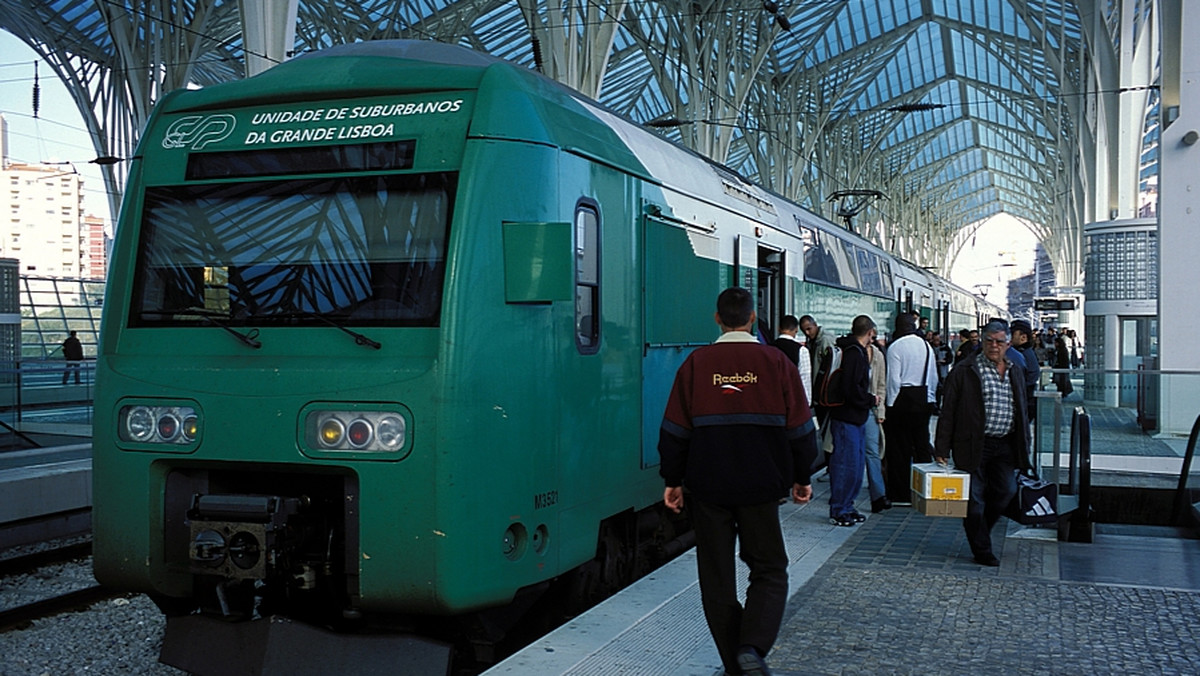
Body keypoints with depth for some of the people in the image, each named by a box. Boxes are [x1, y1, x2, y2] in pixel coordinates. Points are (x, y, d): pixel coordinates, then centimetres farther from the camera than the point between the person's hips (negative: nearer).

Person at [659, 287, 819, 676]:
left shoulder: (696, 363, -2)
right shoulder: (776, 362, -3)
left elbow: (674, 429, -1)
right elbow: (800, 428, 1)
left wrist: (672, 480, 9)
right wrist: (800, 478, 13)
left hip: (707, 487, 1)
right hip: (759, 485, 0)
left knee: (716, 575, 11)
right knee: (769, 570, 11)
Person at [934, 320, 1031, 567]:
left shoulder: (1015, 373, 14)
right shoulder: (965, 372, -3)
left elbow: (1021, 412, 20)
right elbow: (948, 412, -5)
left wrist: (1024, 448, 14)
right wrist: (941, 450, -10)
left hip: (1005, 444, 5)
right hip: (974, 445, -5)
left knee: (1006, 491, 1)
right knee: (974, 498, 0)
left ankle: (978, 531, 26)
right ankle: (982, 550, 13)